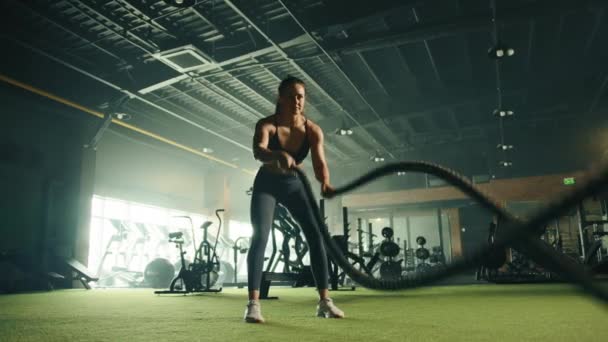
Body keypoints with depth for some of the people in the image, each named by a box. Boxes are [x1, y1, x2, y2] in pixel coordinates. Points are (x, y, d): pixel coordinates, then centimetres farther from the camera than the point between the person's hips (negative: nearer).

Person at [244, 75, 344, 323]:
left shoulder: (313, 130, -17)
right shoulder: (267, 124, -24)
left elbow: (320, 164, -24)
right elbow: (258, 151, -44)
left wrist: (325, 183, -47)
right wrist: (279, 155, -67)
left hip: (294, 184, 3)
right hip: (266, 184, -2)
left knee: (316, 236, -8)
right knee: (260, 237, -18)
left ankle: (324, 301, -2)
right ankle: (253, 303, -15)